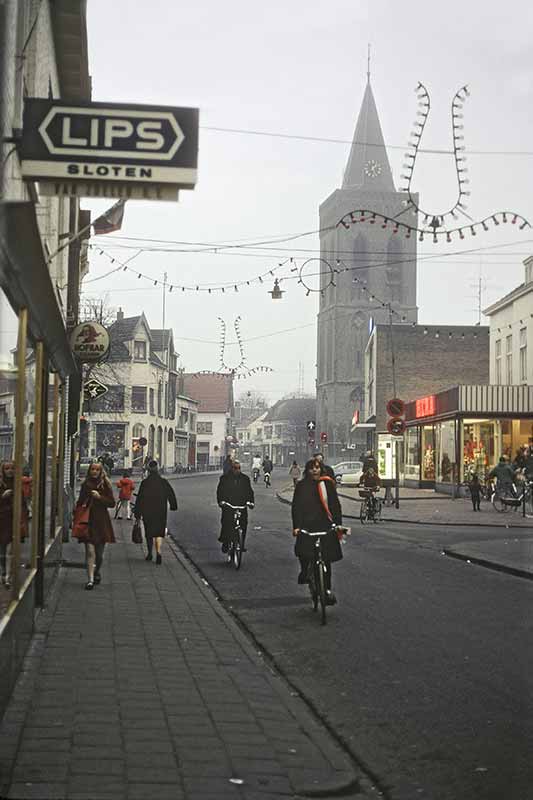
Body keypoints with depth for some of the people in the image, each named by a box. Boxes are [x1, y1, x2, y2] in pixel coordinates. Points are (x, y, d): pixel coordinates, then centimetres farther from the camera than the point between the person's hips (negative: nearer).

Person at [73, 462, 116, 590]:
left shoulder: (105, 485, -1)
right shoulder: (85, 485, 7)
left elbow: (112, 503, -3)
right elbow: (80, 503, 16)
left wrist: (100, 497, -16)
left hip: (101, 521, -1)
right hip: (87, 520, 1)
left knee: (99, 552, 11)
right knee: (90, 551, -11)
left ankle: (97, 573, 36)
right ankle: (90, 579, -14)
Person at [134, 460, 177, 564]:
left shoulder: (144, 483, -8)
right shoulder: (164, 482, -1)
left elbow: (140, 498, -7)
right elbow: (171, 494, 6)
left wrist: (137, 513, -2)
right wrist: (173, 506, 22)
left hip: (148, 513, -1)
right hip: (161, 513, 1)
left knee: (149, 533, 14)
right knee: (159, 532, 2)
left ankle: (149, 554, 24)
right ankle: (158, 552, -18)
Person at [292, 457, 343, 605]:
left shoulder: (327, 483, 5)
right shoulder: (301, 486, 3)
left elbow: (335, 504, 6)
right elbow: (296, 507, 1)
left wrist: (338, 523, -3)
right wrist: (296, 526, -9)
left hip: (326, 525, 1)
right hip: (307, 525, -1)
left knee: (326, 559, 1)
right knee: (303, 551, -18)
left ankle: (327, 589, 11)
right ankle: (304, 571, 16)